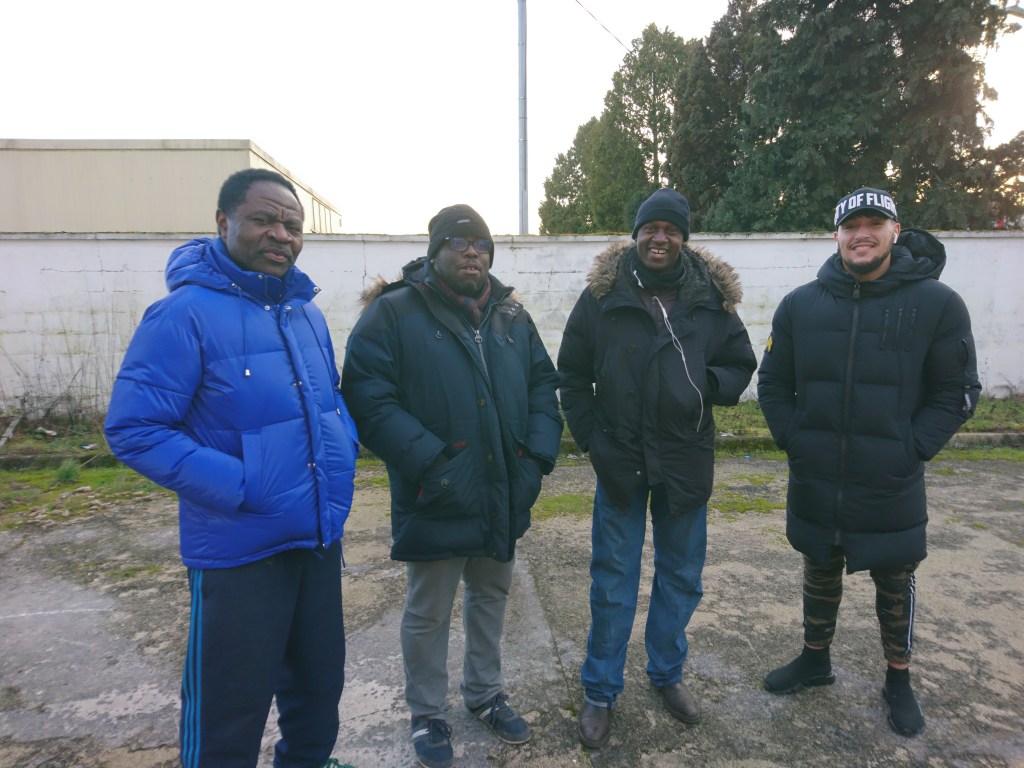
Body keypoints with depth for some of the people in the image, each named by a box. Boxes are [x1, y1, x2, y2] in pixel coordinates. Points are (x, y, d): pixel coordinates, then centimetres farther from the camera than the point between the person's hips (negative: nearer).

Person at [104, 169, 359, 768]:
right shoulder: (185, 313, -15)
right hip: (241, 549, -7)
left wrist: (345, 446, -1)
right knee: (230, 708, 11)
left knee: (320, 680, 24)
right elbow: (134, 428, -18)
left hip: (321, 538, 7)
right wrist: (237, 485, -24)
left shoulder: (306, 312, 7)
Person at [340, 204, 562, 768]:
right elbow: (368, 398, -17)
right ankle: (426, 714, 38)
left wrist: (539, 452, -5)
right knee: (428, 612, 13)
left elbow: (543, 384, 9)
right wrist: (430, 463, -24)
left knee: (490, 596, 23)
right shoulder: (394, 312, -11)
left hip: (503, 495, 6)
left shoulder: (512, 316, 7)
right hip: (436, 499, -5)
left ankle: (485, 693, 47)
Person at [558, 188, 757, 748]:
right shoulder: (602, 295, -6)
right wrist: (593, 440, -7)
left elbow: (740, 364, 7)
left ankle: (667, 673, 40)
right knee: (612, 583, 8)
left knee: (681, 577, 17)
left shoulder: (713, 297, -1)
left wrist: (709, 386, -14)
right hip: (620, 462, -2)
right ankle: (600, 692, 27)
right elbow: (572, 375, 0)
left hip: (687, 462, 3)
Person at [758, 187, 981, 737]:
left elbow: (957, 391, -4)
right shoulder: (800, 305, -1)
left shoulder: (937, 303, -7)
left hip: (891, 488, -2)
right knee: (819, 573, 19)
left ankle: (898, 682, 38)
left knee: (894, 584, 16)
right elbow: (772, 383, 5)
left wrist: (912, 450, -12)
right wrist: (793, 439, -4)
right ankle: (815, 661, 41)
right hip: (814, 484, 2)